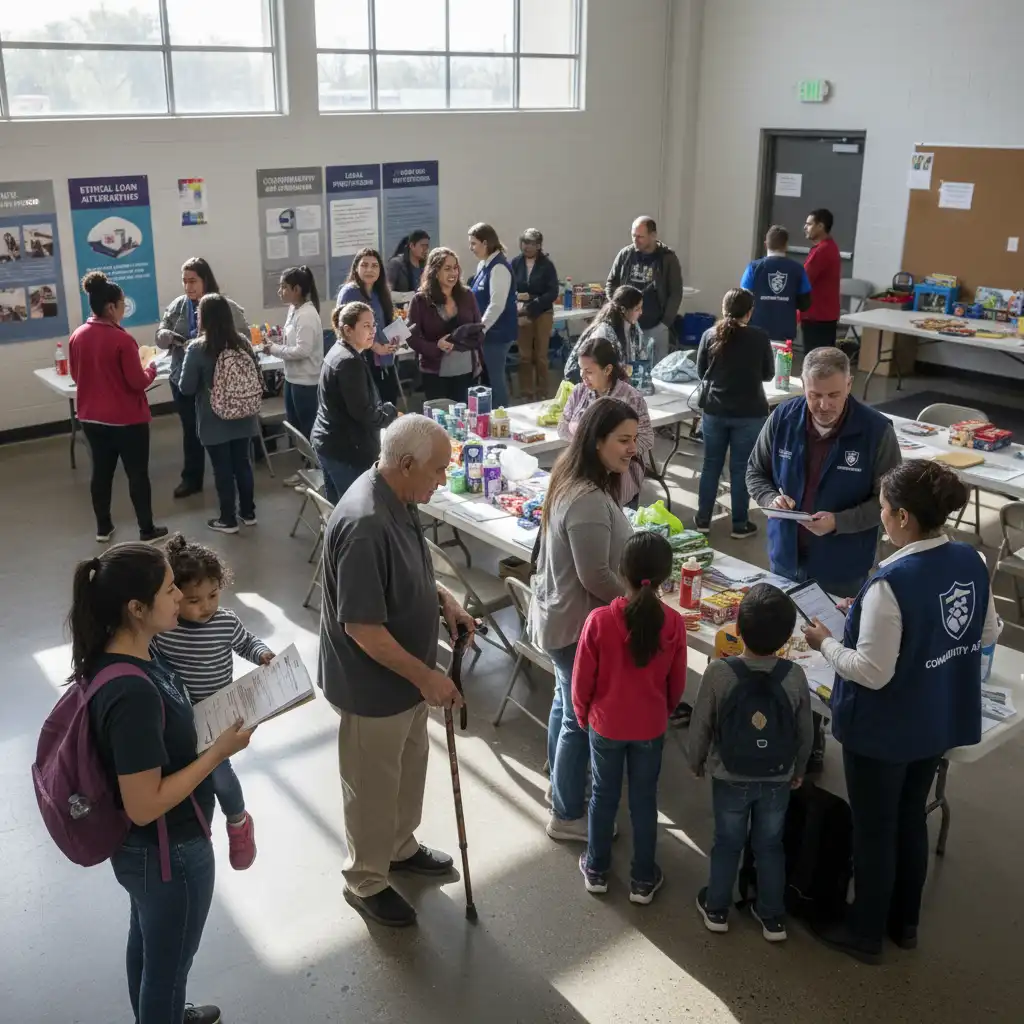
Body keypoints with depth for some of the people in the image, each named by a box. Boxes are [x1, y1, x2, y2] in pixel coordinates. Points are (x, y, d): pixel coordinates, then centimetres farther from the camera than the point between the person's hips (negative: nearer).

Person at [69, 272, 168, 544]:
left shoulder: (77, 336, -1)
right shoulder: (122, 339, -21)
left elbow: (76, 376, 11)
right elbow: (138, 382, -18)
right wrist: (151, 369, 1)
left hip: (91, 417, 6)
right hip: (127, 418, -6)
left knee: (101, 471, 17)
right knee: (137, 473, 6)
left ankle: (103, 528, 26)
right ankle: (147, 530, 14)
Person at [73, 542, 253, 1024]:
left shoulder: (117, 656, -7)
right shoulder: (133, 693, -36)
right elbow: (144, 806, -30)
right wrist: (219, 751, -26)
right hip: (167, 851, -9)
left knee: (147, 941, 32)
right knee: (169, 962, 17)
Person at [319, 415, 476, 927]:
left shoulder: (397, 499, -3)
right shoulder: (365, 526, -34)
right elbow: (362, 629, -31)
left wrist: (442, 596, -1)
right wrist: (426, 677, -24)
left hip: (404, 673, 9)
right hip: (374, 684, -9)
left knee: (409, 769, 27)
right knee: (373, 785, 13)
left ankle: (400, 847, 50)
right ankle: (366, 881, 35)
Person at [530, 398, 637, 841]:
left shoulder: (573, 481, 2)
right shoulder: (589, 500, -30)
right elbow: (596, 578, -27)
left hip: (561, 613, 10)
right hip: (577, 622, -10)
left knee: (567, 704, 25)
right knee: (583, 717, 6)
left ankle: (560, 785, 45)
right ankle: (567, 815, 22)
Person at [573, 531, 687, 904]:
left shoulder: (599, 619, -24)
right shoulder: (674, 623, -18)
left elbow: (582, 680, -12)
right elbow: (677, 684, -4)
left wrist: (583, 715, 7)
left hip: (605, 724, -1)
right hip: (651, 727, 1)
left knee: (604, 796, 18)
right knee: (644, 800, 17)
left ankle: (596, 870, 35)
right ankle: (643, 879, 31)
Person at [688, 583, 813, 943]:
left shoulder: (718, 672, -24)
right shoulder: (795, 676, -17)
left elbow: (700, 726, -12)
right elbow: (805, 733, -4)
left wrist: (696, 762, 7)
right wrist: (799, 771, 14)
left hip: (730, 778, -1)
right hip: (778, 781, 1)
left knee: (727, 843, 19)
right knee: (770, 846, 20)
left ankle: (716, 909, 36)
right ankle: (773, 917, 34)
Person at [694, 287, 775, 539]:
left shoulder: (710, 335, -6)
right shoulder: (759, 337, -11)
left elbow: (701, 372, 5)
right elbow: (768, 374, 2)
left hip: (715, 411, 2)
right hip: (749, 413, -2)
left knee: (711, 464, 14)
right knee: (741, 468, 6)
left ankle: (703, 519, 22)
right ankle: (739, 525, 15)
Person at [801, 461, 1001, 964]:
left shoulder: (891, 583, -30)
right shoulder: (972, 562, -7)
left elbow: (872, 673, -25)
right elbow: (987, 634, 8)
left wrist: (825, 643, -10)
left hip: (883, 730, -7)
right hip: (941, 721, 7)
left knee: (874, 831, 13)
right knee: (911, 819, 25)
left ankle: (865, 932, 32)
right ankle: (904, 922, 42)